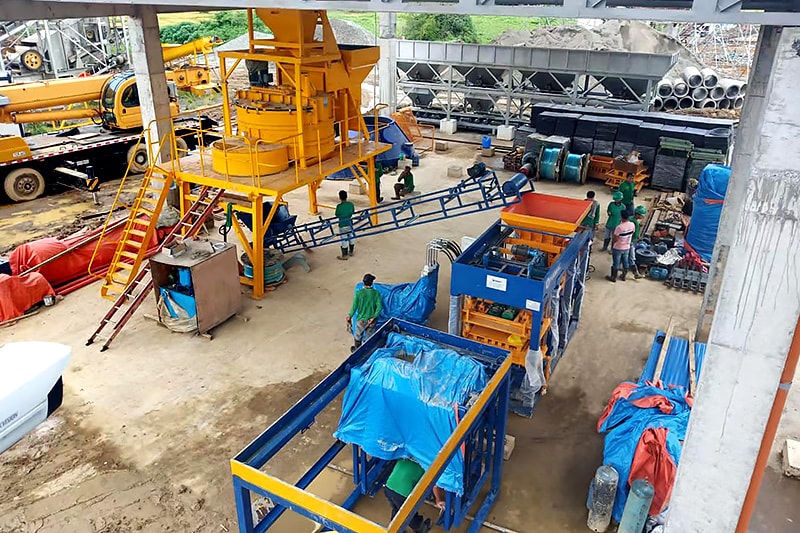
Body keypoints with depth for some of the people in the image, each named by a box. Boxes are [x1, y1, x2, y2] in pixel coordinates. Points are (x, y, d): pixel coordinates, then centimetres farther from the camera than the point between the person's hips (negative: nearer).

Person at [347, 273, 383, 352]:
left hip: (361, 319, -1)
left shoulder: (358, 293, -17)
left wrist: (350, 316, -1)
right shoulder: (376, 293, -11)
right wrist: (374, 317, -11)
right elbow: (379, 307, -17)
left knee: (358, 336, 22)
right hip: (371, 320, 1)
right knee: (370, 338, 20)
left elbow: (354, 306, -14)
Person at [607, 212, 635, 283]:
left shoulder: (619, 227, -29)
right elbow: (632, 234, 6)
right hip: (627, 247, 5)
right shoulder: (632, 225, -10)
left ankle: (613, 277, 22)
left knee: (616, 263, 9)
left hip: (618, 248, -5)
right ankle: (623, 276, 35)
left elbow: (615, 239, -22)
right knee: (625, 262, 20)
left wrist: (612, 245, -2)